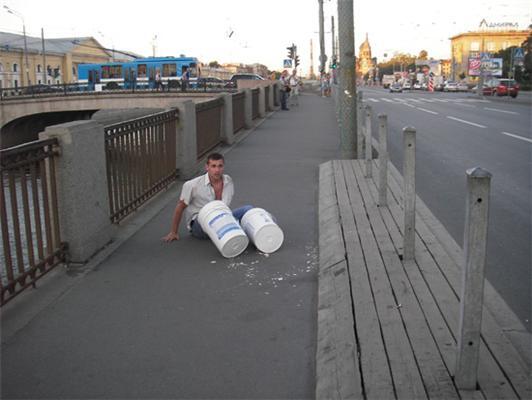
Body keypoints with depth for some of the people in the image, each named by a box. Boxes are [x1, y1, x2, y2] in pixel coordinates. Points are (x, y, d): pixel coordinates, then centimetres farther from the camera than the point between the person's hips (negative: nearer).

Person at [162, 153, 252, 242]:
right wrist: (174, 232, 4)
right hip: (198, 224, -4)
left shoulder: (228, 181, -1)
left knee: (247, 209, -18)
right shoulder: (192, 185, -12)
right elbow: (180, 207, -1)